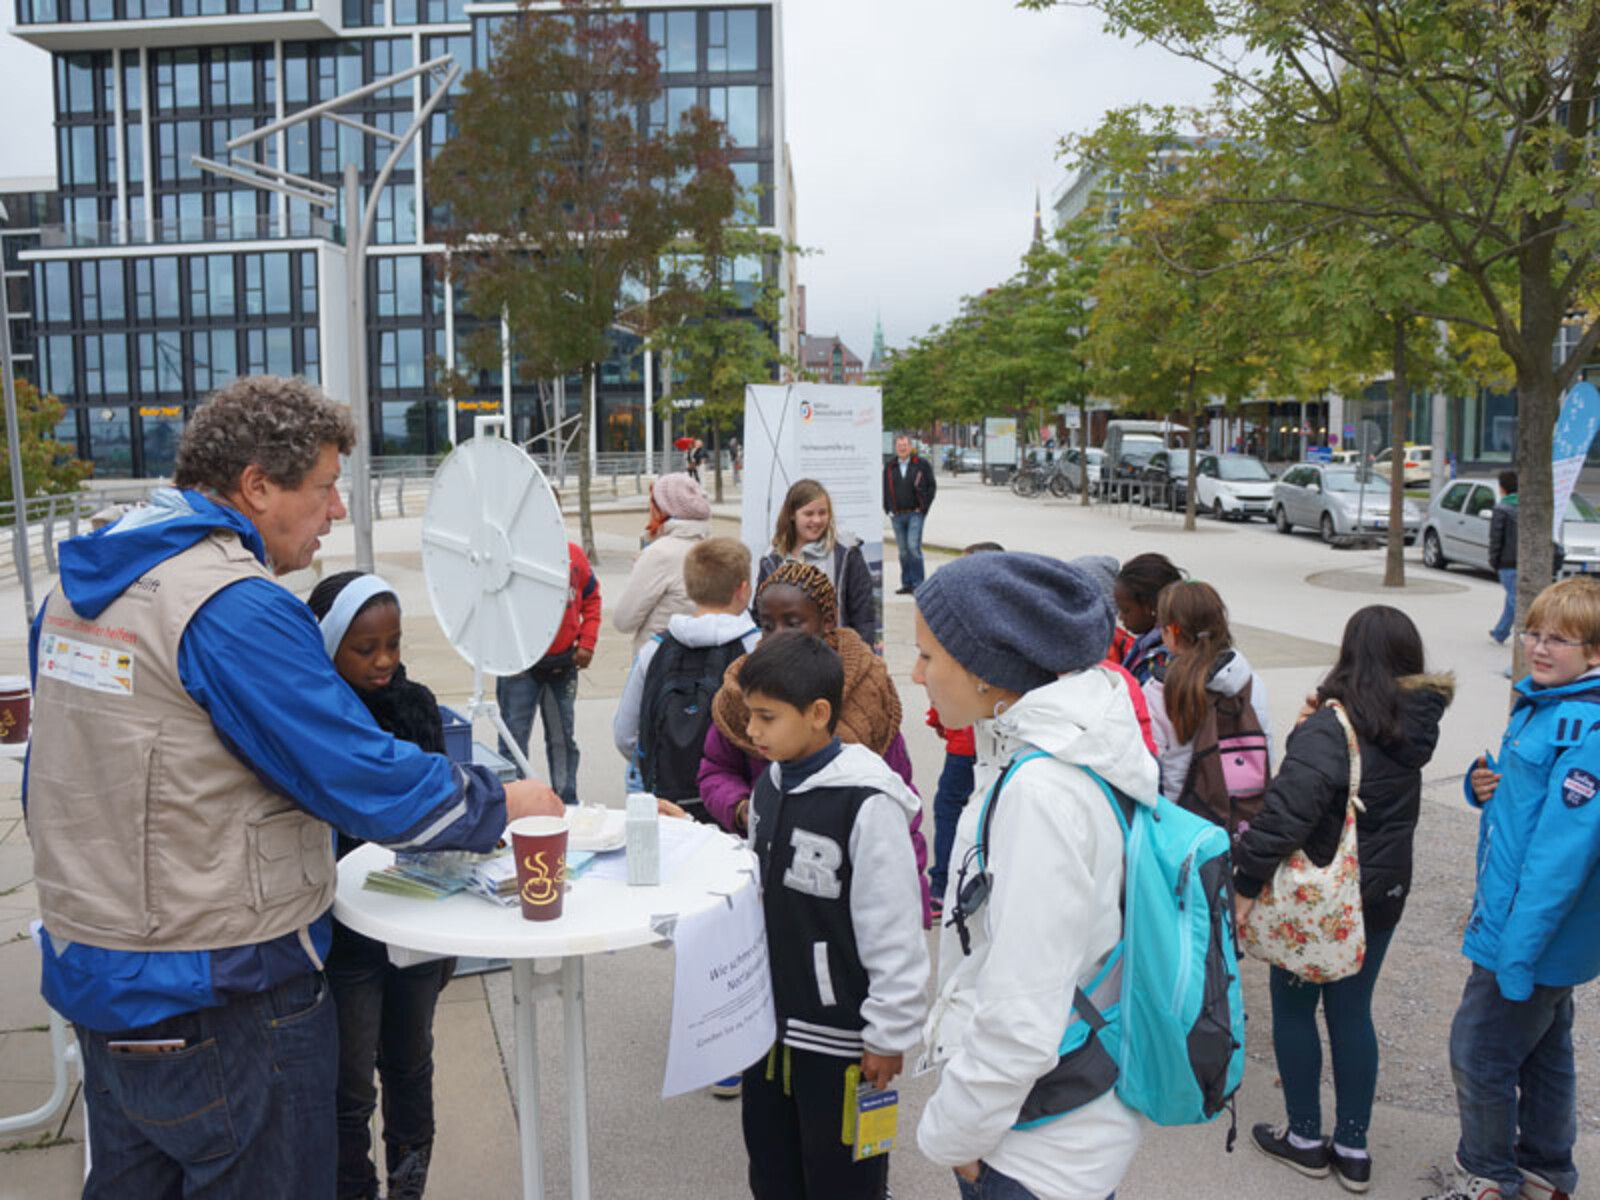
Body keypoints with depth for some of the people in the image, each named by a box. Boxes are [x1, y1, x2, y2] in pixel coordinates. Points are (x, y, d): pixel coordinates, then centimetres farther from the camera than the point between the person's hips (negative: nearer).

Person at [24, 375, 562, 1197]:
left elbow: (65, 777, 14)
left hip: (92, 967, 9)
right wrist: (501, 805, -8)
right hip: (216, 999, -9)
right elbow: (367, 782, -23)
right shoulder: (235, 607, -24)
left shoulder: (83, 579, 5)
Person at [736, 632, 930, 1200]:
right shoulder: (769, 784, 2)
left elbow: (894, 933, -19)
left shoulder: (867, 804, -23)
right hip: (769, 1019, 7)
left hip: (838, 1035, -7)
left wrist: (889, 1034, -14)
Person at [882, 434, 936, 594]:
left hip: (915, 514, -3)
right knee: (903, 551, 7)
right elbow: (884, 490, 15)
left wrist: (924, 508, -3)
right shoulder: (889, 468, 10)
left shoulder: (921, 465, 2)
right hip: (897, 516, 4)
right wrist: (888, 510, 7)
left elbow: (932, 486, 2)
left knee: (913, 547, -13)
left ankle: (918, 584, -6)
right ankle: (907, 584, 14)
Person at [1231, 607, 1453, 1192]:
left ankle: (1306, 1139, 25)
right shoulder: (1412, 726, -2)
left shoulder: (1328, 729, -24)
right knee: (1352, 1012, 17)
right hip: (1382, 892, 6)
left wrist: (1246, 882, -22)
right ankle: (1352, 1148, 26)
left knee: (1294, 1010, 12)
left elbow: (1286, 812, -30)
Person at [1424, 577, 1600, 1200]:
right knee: (1544, 1050, 22)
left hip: (1535, 933, -9)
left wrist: (1518, 951, -26)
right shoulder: (1543, 702, 6)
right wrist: (1483, 782, -5)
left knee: (1479, 1054, 5)